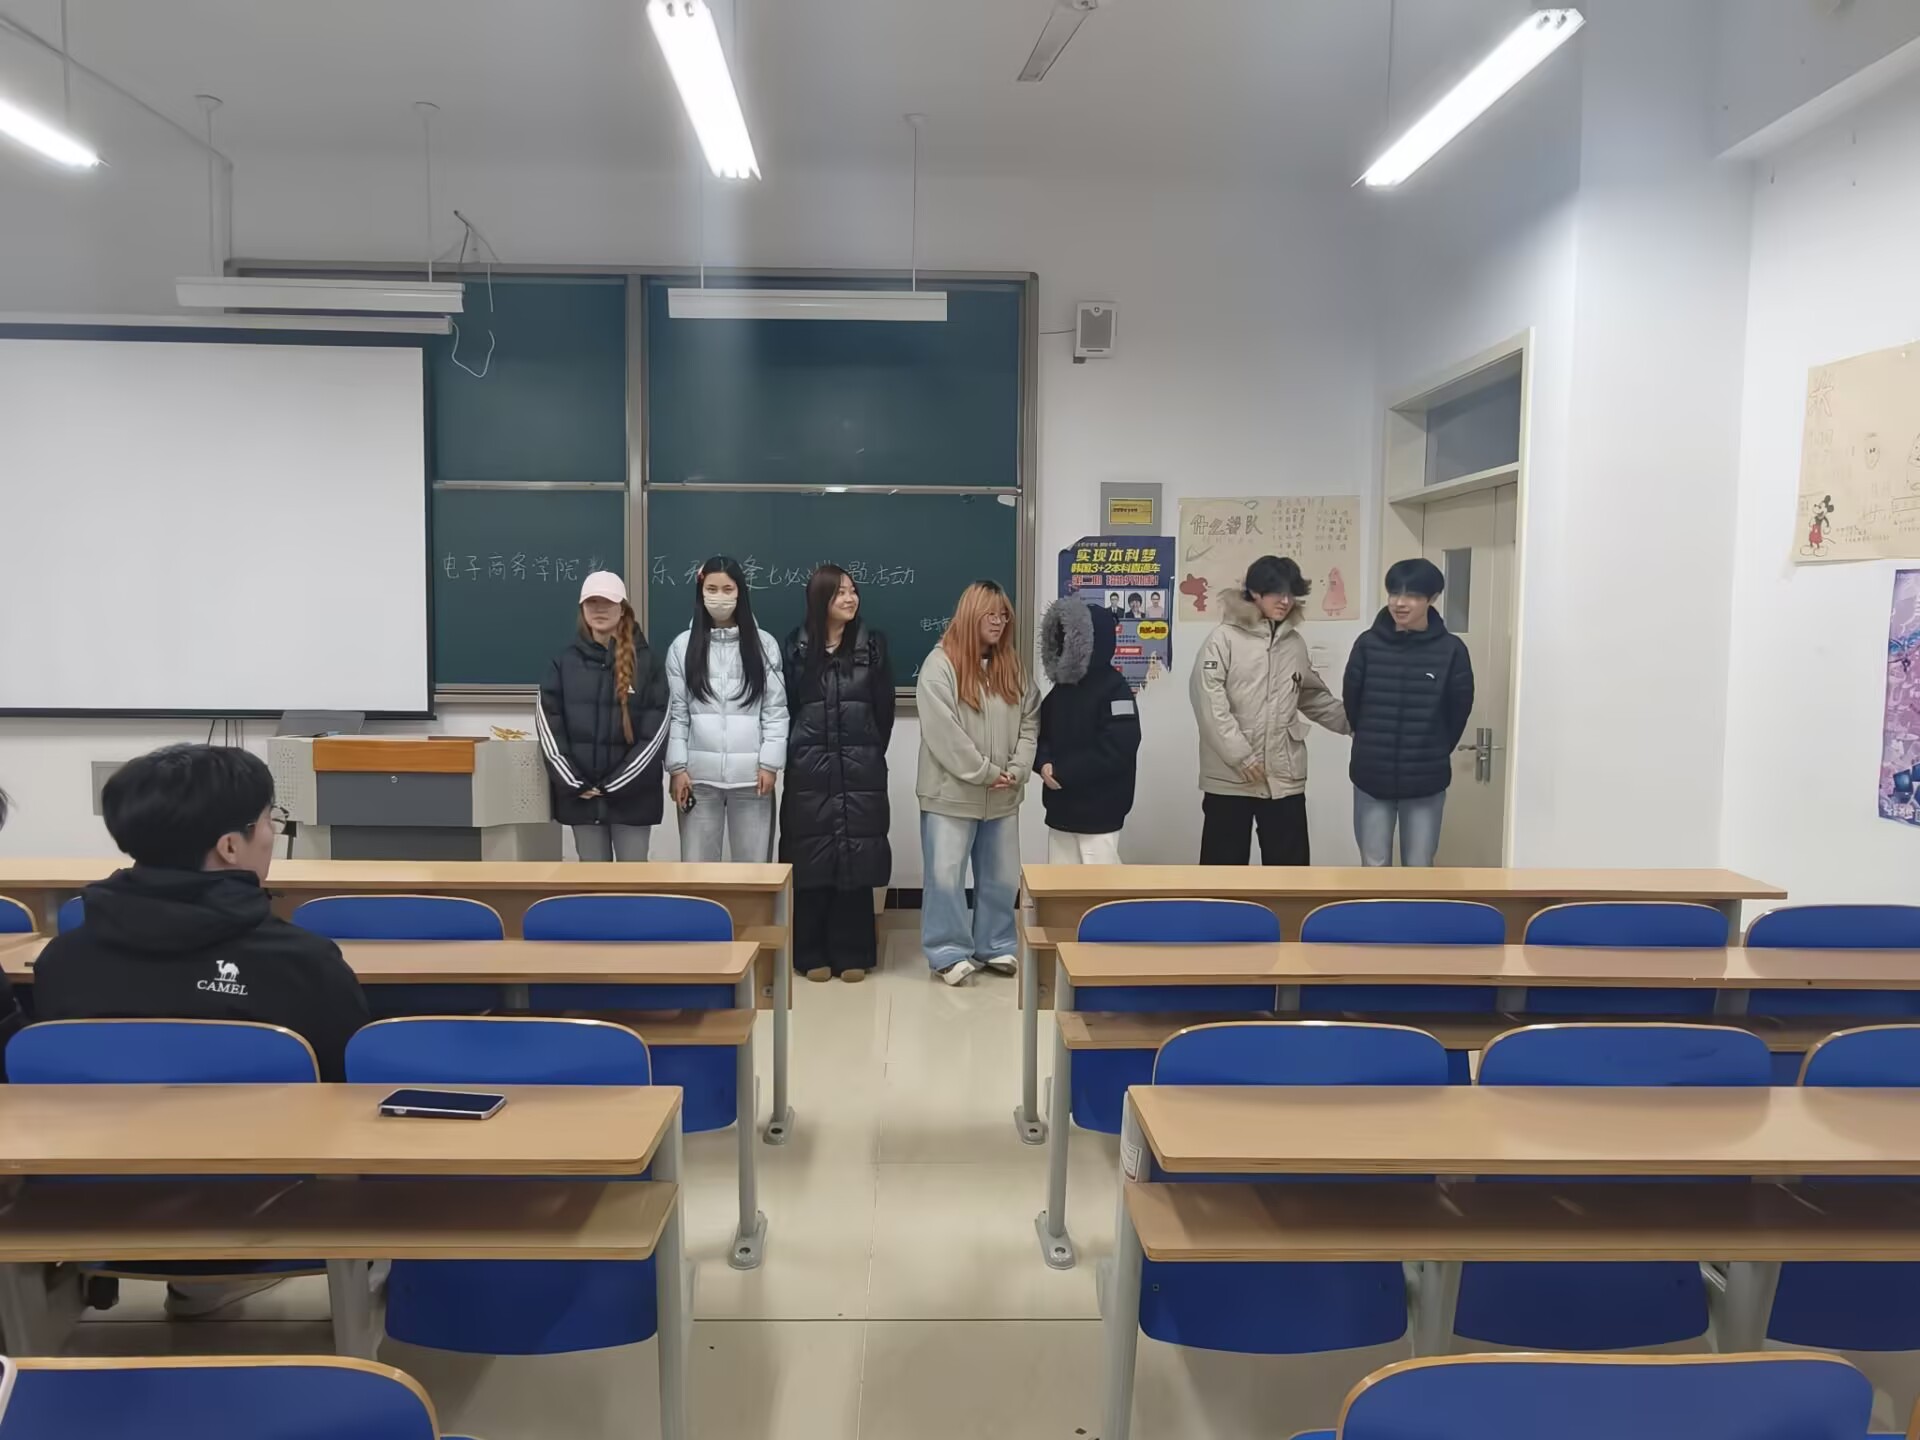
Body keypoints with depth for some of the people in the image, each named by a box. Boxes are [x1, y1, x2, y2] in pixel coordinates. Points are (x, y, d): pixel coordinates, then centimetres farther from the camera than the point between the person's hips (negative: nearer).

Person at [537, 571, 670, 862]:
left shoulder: (646, 662, -2)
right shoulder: (564, 662, 4)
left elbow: (654, 732, -7)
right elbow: (549, 728, 0)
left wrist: (614, 785, -11)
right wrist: (574, 784, -9)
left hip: (632, 794, -2)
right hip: (580, 796, 2)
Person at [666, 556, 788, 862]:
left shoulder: (764, 645, 3)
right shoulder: (683, 645, 5)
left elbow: (776, 709, 1)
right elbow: (676, 711, 4)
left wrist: (770, 763, -6)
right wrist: (677, 767, -2)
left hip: (751, 774, -1)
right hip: (699, 773, 1)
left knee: (753, 865, 6)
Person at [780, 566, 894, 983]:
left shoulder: (872, 647, 5)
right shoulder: (796, 648, 2)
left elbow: (884, 711, 6)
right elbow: (785, 709, 4)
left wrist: (869, 756, 5)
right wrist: (798, 756, 2)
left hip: (861, 773, 1)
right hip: (809, 773, 0)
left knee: (855, 864, 2)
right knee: (811, 864, 1)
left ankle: (852, 954, 11)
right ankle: (812, 954, 11)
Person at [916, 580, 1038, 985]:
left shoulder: (1012, 667, 10)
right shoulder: (940, 665, -9)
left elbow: (1030, 722, 8)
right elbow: (943, 733, -17)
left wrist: (1017, 770, -7)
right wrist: (985, 772, -15)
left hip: (1003, 796, 6)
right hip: (951, 794, -5)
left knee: (1002, 877, 13)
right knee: (945, 875, -1)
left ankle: (995, 947, 27)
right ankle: (950, 952, 13)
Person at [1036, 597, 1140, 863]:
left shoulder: (1115, 689, -12)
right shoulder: (1062, 687, 13)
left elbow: (1116, 749, -21)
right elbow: (1041, 733, 14)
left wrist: (1063, 772, -18)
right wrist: (1044, 763, -9)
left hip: (1098, 812, -8)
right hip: (1061, 809, 8)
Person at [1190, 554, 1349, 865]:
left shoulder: (1295, 643, 11)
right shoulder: (1225, 638, -7)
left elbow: (1314, 696, 24)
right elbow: (1208, 698, -15)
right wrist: (1239, 754, -19)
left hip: (1285, 776, 5)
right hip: (1230, 775, -5)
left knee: (1291, 866, 10)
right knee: (1224, 863, 6)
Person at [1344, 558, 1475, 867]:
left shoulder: (1451, 649, -8)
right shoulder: (1368, 645, -5)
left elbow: (1459, 710, 2)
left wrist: (1434, 751, 12)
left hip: (1426, 779, -1)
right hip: (1372, 776, 1)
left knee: (1419, 869, 10)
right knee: (1374, 867, 9)